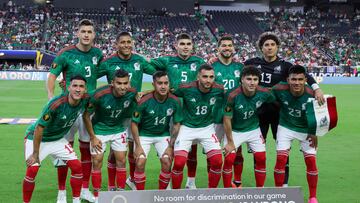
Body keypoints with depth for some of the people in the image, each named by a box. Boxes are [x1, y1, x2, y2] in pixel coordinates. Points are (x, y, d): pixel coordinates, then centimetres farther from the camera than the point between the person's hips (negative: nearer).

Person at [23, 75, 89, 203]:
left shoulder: (85, 100, -17)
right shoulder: (56, 104, -34)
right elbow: (39, 128, -26)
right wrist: (35, 154, -20)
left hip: (58, 139, 5)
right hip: (37, 138, -5)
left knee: (77, 166, -3)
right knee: (32, 170, -18)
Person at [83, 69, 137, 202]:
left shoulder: (132, 93, -21)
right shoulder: (99, 95, -30)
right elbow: (86, 115, -16)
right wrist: (92, 138, -13)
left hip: (119, 129, 3)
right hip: (99, 129, -3)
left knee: (121, 161, 4)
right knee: (97, 162, -1)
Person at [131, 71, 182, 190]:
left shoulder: (174, 101, -17)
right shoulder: (144, 101, -24)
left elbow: (176, 124, -4)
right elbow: (134, 123, -12)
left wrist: (170, 147, -7)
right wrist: (138, 146, -15)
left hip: (163, 135, 2)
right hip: (144, 134, -2)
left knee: (167, 163, -13)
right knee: (140, 163, -15)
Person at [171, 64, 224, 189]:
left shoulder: (219, 90, -12)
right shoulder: (186, 88, -19)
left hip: (207, 128, 2)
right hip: (186, 128, -2)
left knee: (217, 162, -10)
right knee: (179, 163, -14)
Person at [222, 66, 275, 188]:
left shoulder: (264, 93, -20)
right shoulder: (234, 96, -28)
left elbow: (276, 103, 3)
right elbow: (227, 119, -18)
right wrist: (230, 142, -14)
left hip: (253, 130, 3)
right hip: (235, 131, -3)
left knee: (261, 158, -2)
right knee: (229, 159, -11)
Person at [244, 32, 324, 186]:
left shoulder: (284, 65, -3)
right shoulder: (253, 63, 2)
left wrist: (316, 88, -32)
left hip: (279, 113, -1)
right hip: (259, 112, 1)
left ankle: (284, 183, 17)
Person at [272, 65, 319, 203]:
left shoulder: (311, 95, -26)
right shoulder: (279, 90, -26)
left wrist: (314, 132, -4)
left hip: (306, 130, 0)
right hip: (286, 127, 0)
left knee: (311, 161, -3)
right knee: (281, 159, -7)